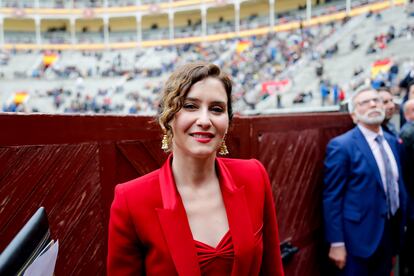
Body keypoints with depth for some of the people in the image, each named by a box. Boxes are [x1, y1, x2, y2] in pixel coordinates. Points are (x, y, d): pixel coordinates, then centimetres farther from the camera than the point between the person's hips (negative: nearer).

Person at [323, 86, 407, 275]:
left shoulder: (391, 141, 8)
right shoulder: (341, 146, -16)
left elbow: (398, 184, 15)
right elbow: (332, 197, -16)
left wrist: (402, 222, 14)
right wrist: (336, 243, -16)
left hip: (391, 233, 7)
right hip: (360, 237, -7)